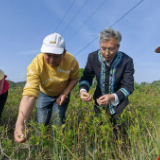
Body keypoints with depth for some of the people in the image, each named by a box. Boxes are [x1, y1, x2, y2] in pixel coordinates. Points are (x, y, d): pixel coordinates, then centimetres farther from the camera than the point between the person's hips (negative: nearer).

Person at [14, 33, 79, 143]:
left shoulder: (71, 61, -29)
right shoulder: (36, 65, -35)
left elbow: (74, 78, -9)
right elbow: (29, 94, -44)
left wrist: (64, 94, -21)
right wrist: (20, 124, -54)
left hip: (62, 94, 1)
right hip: (44, 94, 0)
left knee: (58, 124, 0)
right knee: (42, 124, 7)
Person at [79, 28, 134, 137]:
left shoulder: (127, 61, -22)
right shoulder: (93, 57, -15)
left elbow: (128, 86, -21)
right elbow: (87, 77, -9)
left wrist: (113, 97, -40)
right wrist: (83, 90, -31)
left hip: (118, 103, -2)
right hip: (100, 101, 2)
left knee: (118, 132, 15)